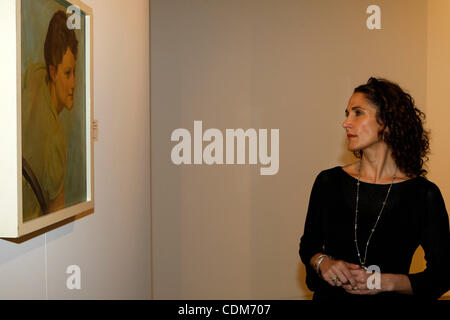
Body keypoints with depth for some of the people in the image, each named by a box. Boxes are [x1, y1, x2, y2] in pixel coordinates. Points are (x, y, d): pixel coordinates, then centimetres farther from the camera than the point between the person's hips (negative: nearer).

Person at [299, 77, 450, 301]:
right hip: (330, 295, 2)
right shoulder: (329, 182, 4)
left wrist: (386, 282, -11)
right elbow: (308, 245, 14)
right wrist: (322, 263, -6)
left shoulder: (423, 195, -3)